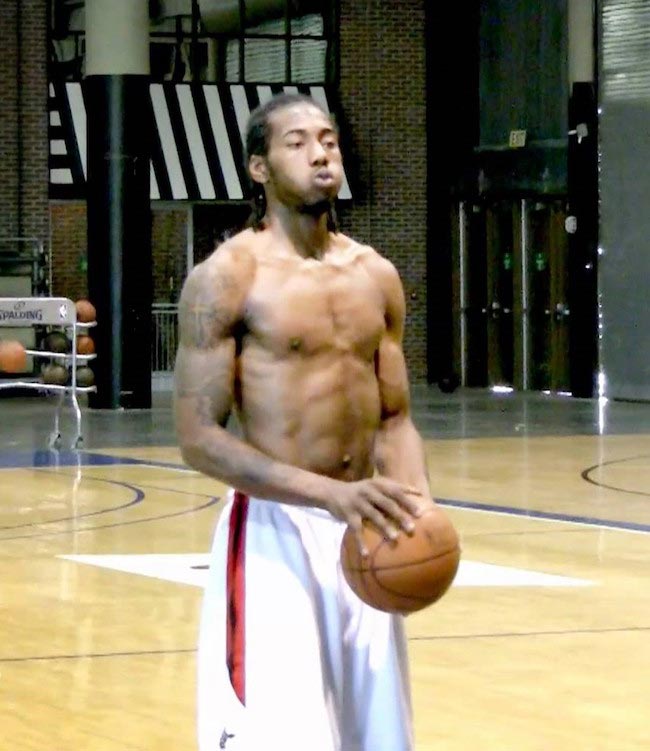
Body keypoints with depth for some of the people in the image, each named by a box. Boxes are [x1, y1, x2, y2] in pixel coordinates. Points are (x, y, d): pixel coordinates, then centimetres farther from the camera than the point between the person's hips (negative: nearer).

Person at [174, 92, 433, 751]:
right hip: (275, 532, -6)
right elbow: (200, 438, -13)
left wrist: (418, 506, -6)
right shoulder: (225, 278, -9)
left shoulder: (376, 275, 10)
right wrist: (332, 494, -23)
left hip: (363, 533, 6)